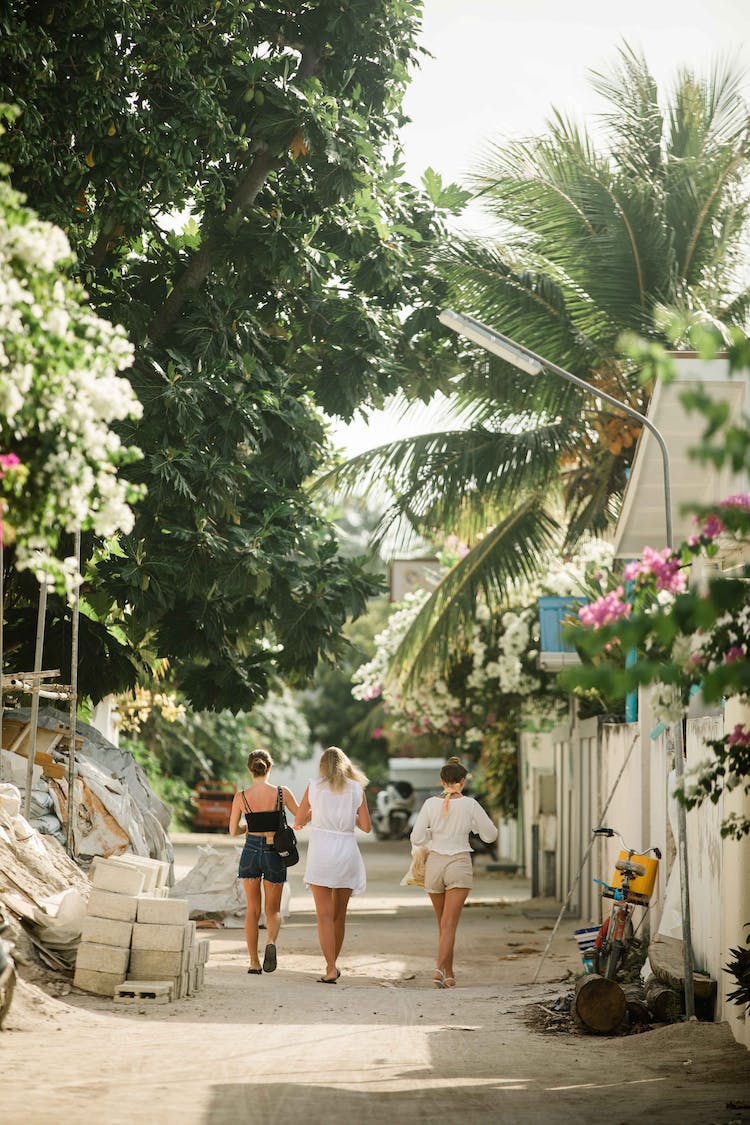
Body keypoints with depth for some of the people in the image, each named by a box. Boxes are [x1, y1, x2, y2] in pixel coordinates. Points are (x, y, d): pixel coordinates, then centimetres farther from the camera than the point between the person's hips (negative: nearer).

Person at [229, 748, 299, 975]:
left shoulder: (241, 796, -5)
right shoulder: (281, 793, -8)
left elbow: (233, 831, 3)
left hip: (251, 850, 1)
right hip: (274, 853, -1)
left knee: (252, 909, 13)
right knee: (273, 910, 11)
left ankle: (254, 962, 10)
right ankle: (271, 942, -19)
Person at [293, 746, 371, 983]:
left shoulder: (314, 787, 1)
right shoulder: (357, 789, 3)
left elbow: (298, 822, 7)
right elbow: (366, 826, 5)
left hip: (320, 852, -2)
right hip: (346, 851, 2)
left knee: (325, 915, -3)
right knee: (340, 914, 16)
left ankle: (331, 969, -12)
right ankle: (333, 963, 26)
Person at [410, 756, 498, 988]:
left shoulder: (431, 804, -3)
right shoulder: (470, 805, -6)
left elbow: (417, 839, -4)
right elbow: (490, 835, 2)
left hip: (434, 864, 2)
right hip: (459, 864, -2)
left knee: (443, 923, 16)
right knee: (449, 924, -6)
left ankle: (449, 973, 23)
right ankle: (440, 968, -24)